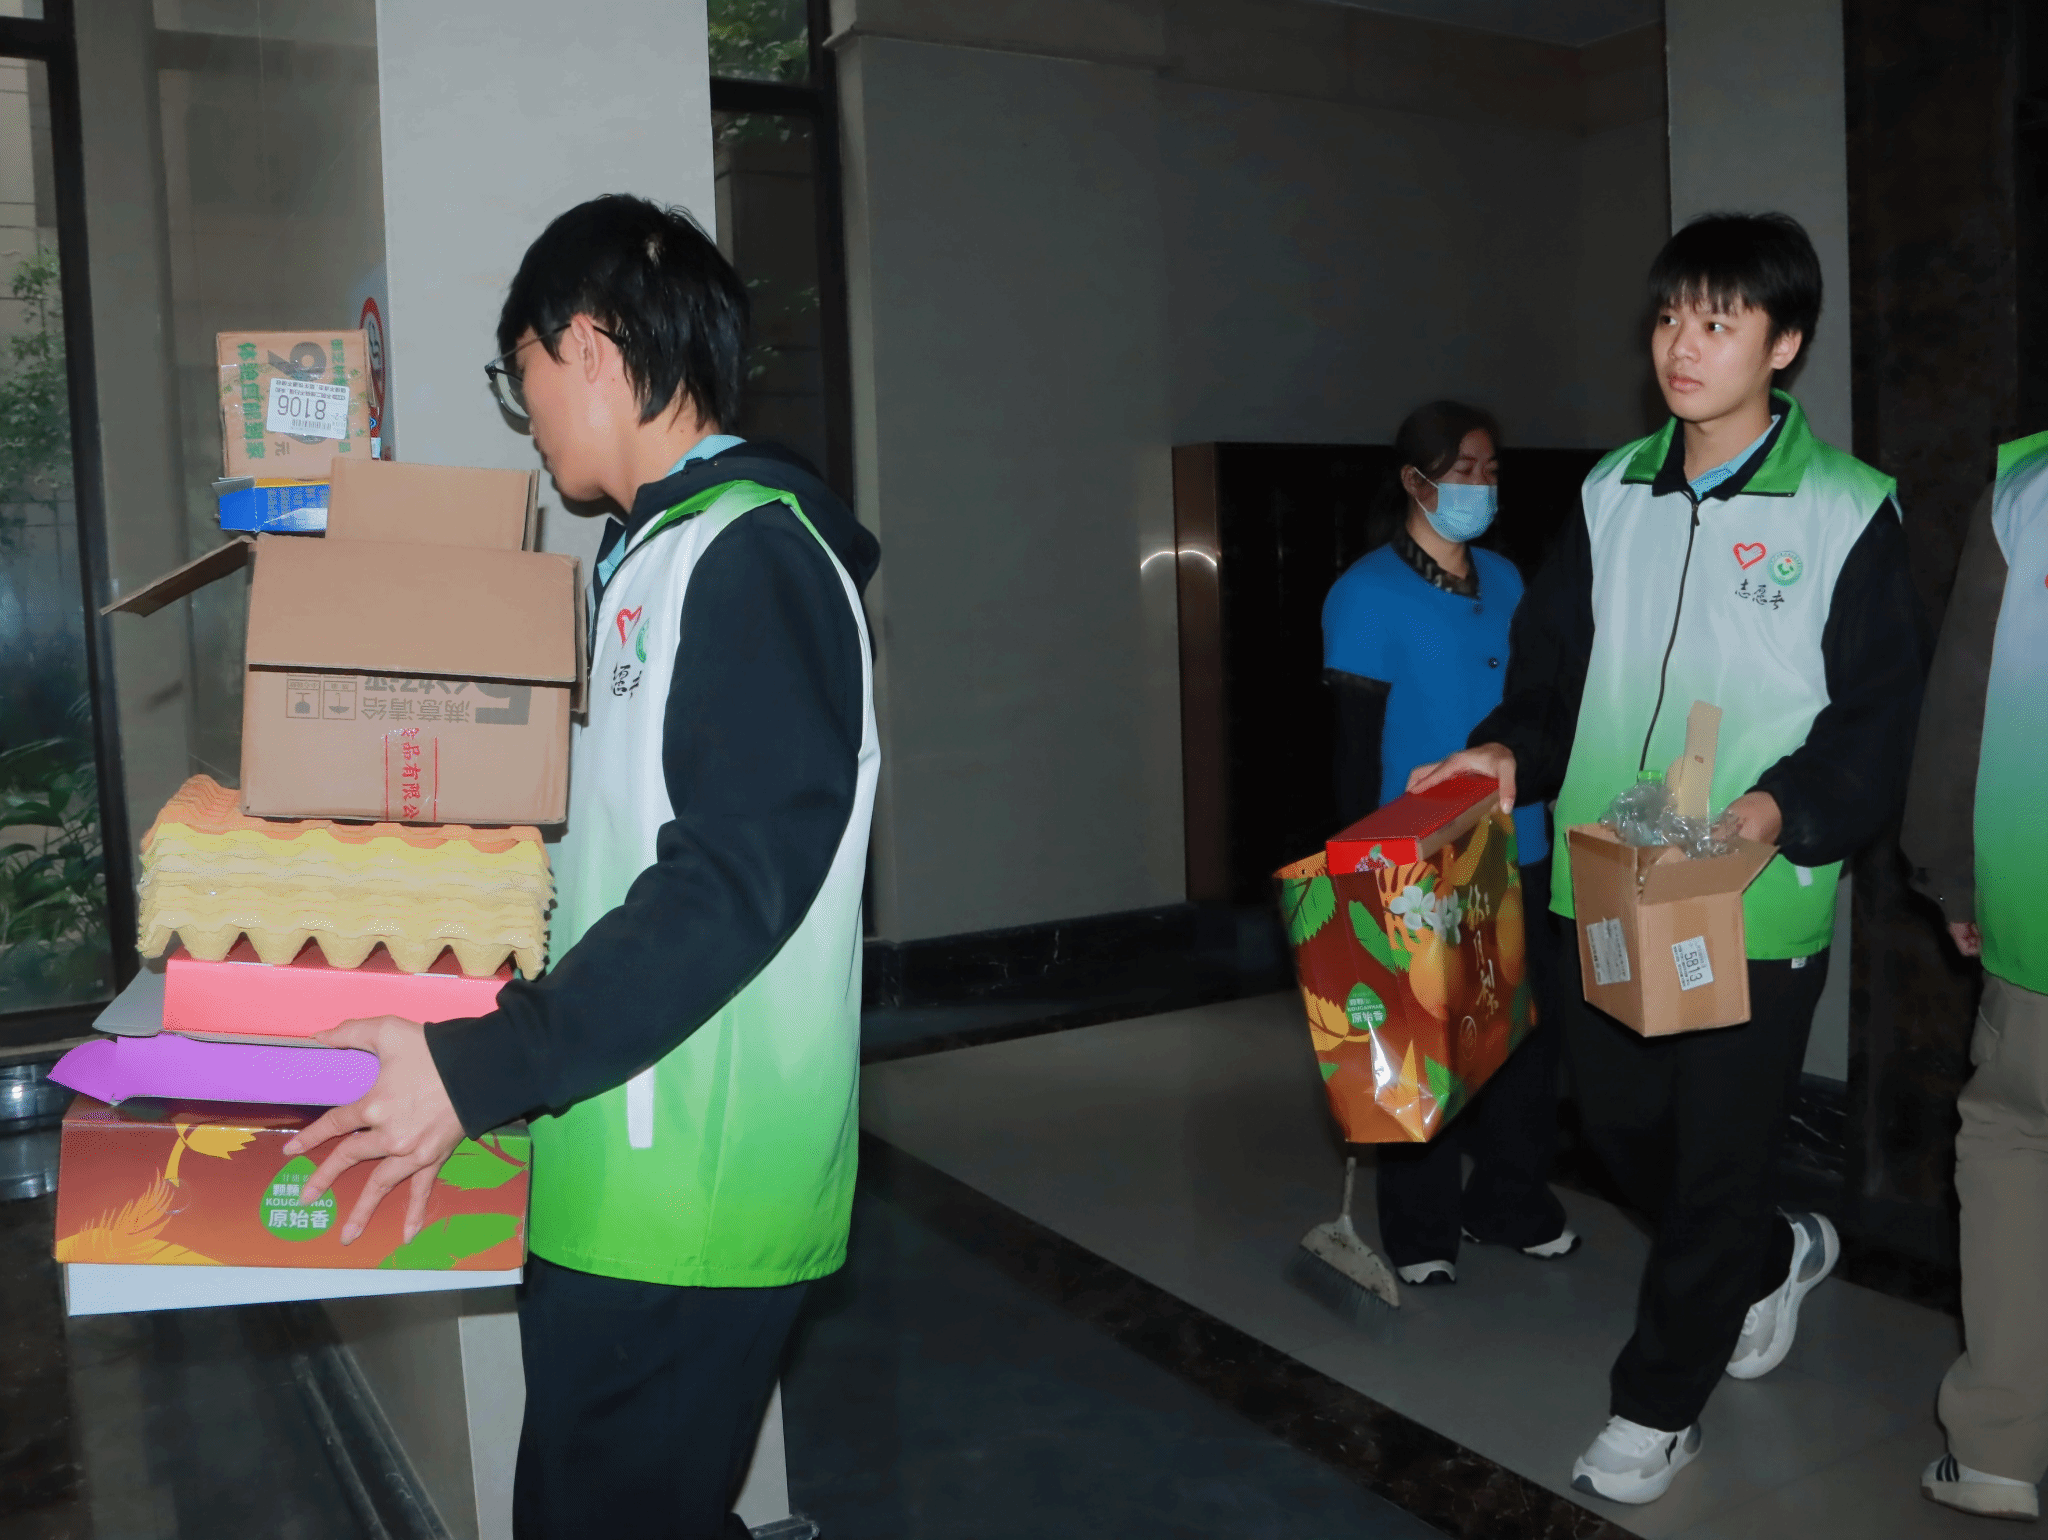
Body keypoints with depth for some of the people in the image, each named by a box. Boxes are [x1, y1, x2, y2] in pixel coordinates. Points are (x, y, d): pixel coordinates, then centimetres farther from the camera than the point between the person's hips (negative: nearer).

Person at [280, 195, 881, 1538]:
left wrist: (482, 1069, -23)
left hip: (688, 1194, -9)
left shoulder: (755, 554, -15)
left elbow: (735, 880, -23)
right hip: (628, 1169, 9)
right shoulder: (655, 550, 16)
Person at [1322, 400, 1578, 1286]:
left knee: (1527, 1032, 11)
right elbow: (1355, 747, -9)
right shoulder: (1366, 596, -8)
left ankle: (1511, 1201, 30)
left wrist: (1551, 819, 10)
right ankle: (1420, 1231, 20)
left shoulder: (1504, 580, 9)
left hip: (1518, 856, 6)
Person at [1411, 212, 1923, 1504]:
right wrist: (1512, 750, -7)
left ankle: (1658, 1404, 28)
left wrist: (1786, 805, -24)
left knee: (1719, 1159, 8)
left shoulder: (1849, 509, -6)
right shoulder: (1613, 492, 8)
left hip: (1758, 904, -5)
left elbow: (1884, 715, -7)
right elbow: (1556, 663, 12)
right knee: (1620, 1127, 17)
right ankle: (1777, 1258, 48)